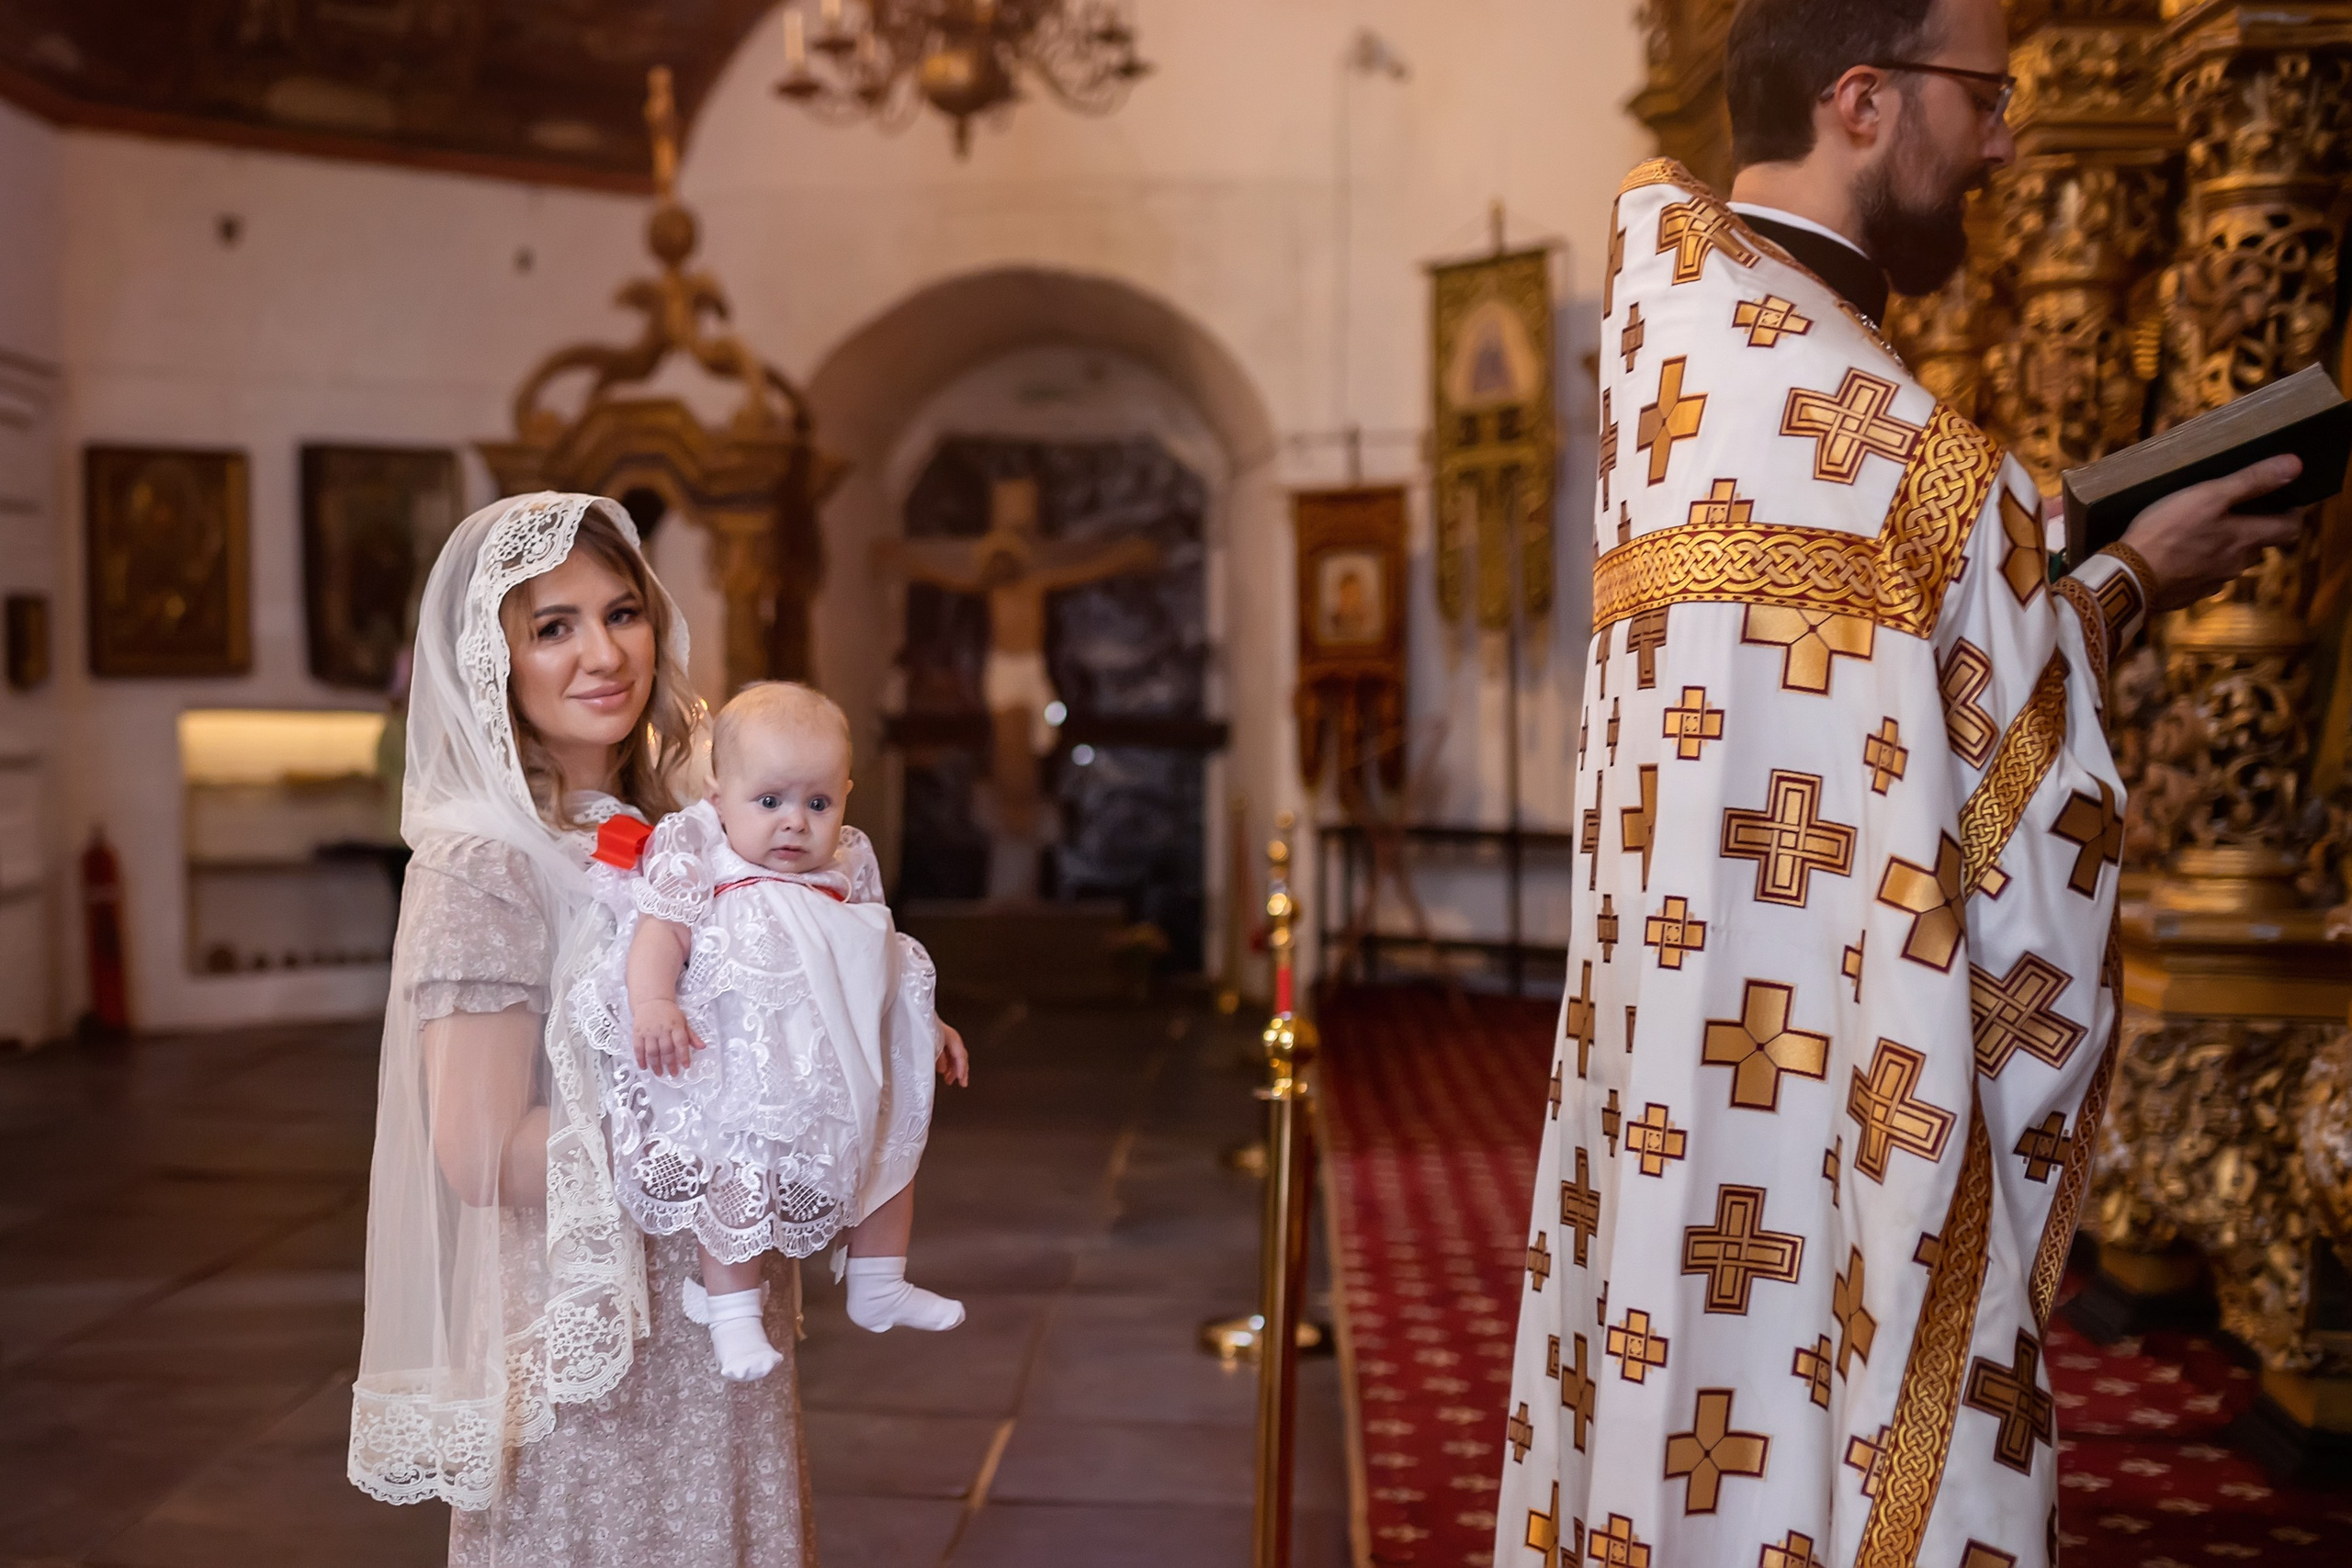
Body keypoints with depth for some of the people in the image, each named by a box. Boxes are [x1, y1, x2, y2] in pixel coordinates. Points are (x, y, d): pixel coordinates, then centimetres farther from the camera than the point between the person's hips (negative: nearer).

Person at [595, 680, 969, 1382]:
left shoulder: (847, 873, 12)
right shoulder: (700, 863, -6)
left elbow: (884, 963, 24)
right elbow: (659, 931, -19)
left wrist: (928, 1026, 25)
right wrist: (653, 1003, -36)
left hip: (845, 1075, 7)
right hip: (741, 1076, -7)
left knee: (895, 1147, 15)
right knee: (742, 1174, -23)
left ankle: (878, 1288, 30)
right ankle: (732, 1312, -8)